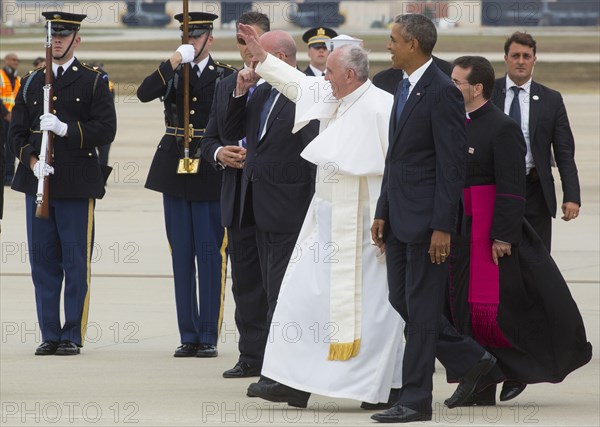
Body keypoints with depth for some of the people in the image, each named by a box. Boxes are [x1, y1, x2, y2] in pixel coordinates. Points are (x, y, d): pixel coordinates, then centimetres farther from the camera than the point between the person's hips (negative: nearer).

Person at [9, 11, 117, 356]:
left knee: (77, 263, -2)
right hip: (38, 182, 4)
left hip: (77, 185, -4)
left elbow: (106, 130, -6)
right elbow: (17, 130, 11)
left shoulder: (93, 82, 2)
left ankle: (73, 336, 4)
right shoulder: (32, 82, 14)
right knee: (43, 261, 5)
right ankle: (50, 335, 11)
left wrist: (65, 129, -18)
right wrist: (32, 159, -7)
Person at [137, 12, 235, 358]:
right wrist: (173, 64, -16)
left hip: (210, 174, -3)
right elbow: (144, 94, -12)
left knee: (211, 255, -3)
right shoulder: (172, 72, 8)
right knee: (182, 257, 6)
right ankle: (188, 336, 10)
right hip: (175, 172, 3)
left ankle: (209, 337, 2)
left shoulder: (225, 76, 0)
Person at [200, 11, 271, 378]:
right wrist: (220, 153, -2)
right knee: (245, 282, 9)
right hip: (237, 200, 6)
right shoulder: (226, 86, 15)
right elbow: (210, 139, 20)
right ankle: (252, 357, 14)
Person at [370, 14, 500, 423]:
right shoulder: (405, 89, 14)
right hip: (399, 219, 9)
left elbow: (452, 163, -17)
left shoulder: (443, 92, -15)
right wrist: (382, 213, 15)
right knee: (402, 301, 11)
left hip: (426, 219, -9)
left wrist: (442, 227, -20)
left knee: (421, 308, -4)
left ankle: (416, 400, 1)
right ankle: (472, 361, 24)